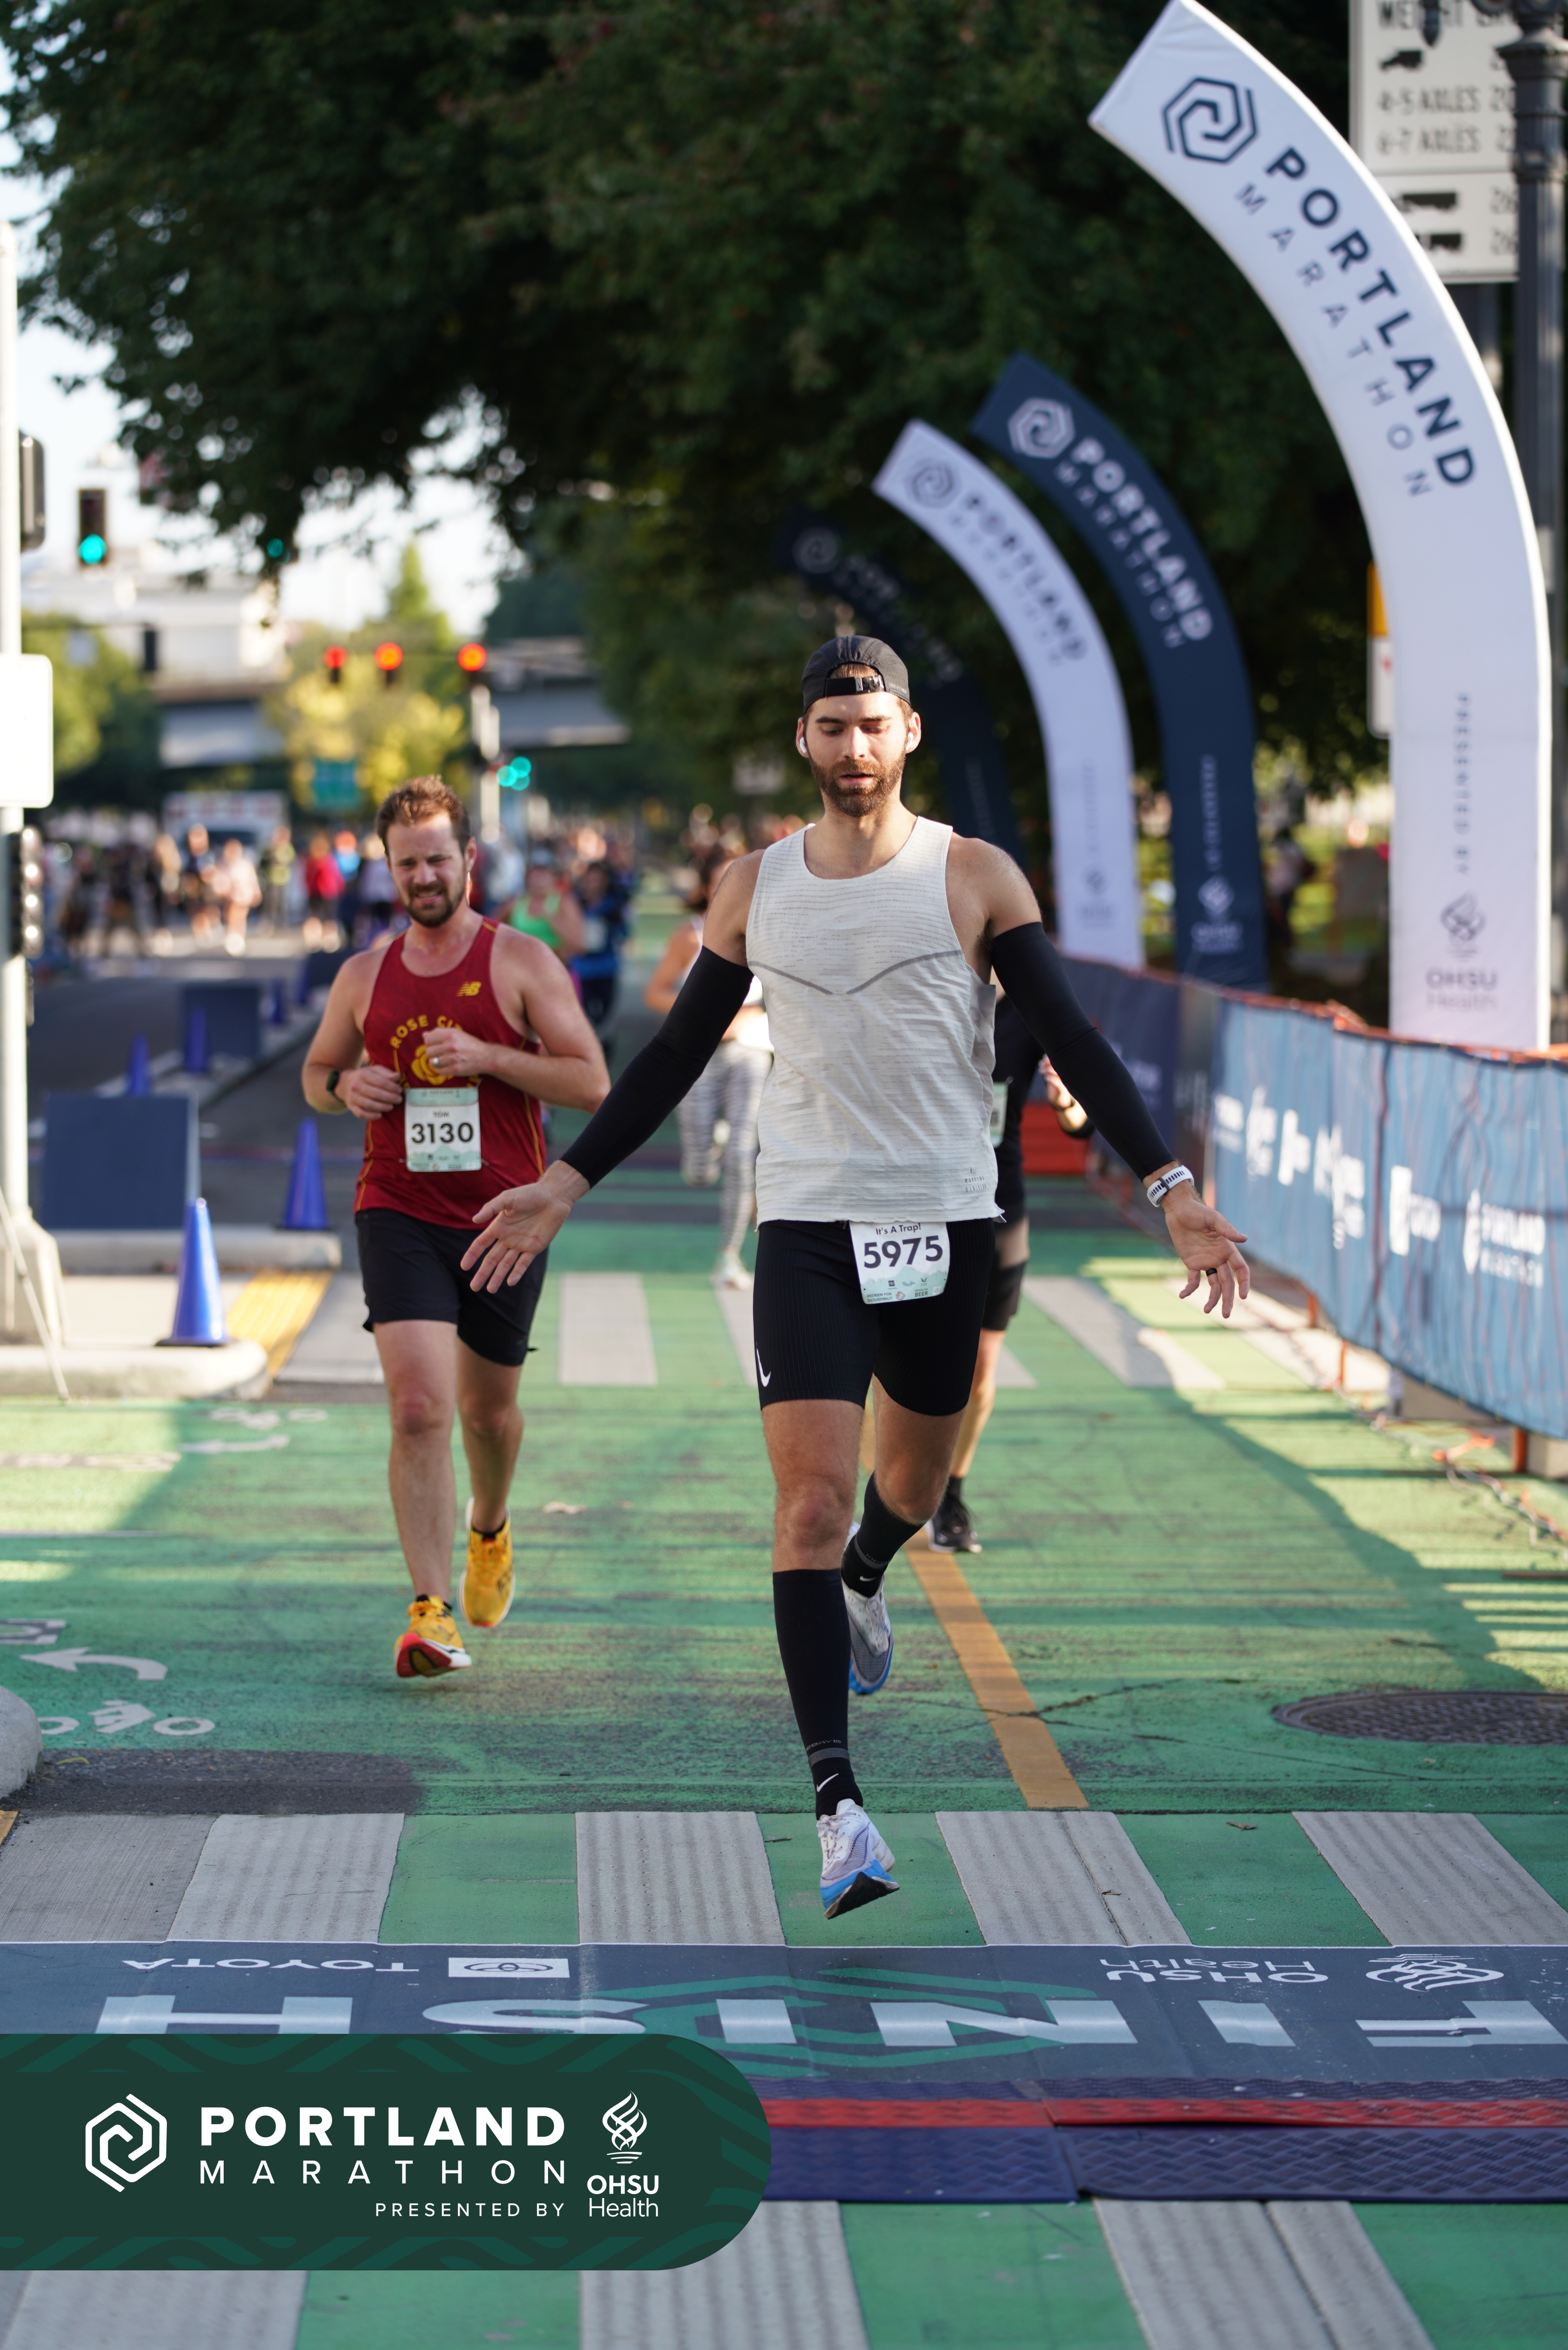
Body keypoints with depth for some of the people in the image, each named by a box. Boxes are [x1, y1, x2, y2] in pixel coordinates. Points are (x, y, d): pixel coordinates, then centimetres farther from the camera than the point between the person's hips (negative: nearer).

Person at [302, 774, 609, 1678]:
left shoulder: (523, 963, -3)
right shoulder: (366, 976, 6)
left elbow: (593, 1083, -8)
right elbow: (317, 1073, 21)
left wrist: (487, 1057, -19)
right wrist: (346, 1085, -3)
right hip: (399, 1214, 0)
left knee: (489, 1408, 16)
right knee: (419, 1408, -16)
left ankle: (490, 1529, 49)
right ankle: (433, 1612, -15)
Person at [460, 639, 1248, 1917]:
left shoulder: (973, 876, -1)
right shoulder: (755, 887, 6)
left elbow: (1074, 1041, -4)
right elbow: (676, 1055, 16)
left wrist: (1172, 1186, -14)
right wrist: (564, 1185, 14)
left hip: (945, 1223, 0)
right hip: (806, 1226, 0)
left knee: (912, 1480, 17)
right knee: (812, 1496, -13)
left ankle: (863, 1579, 56)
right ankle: (838, 1801, -16)